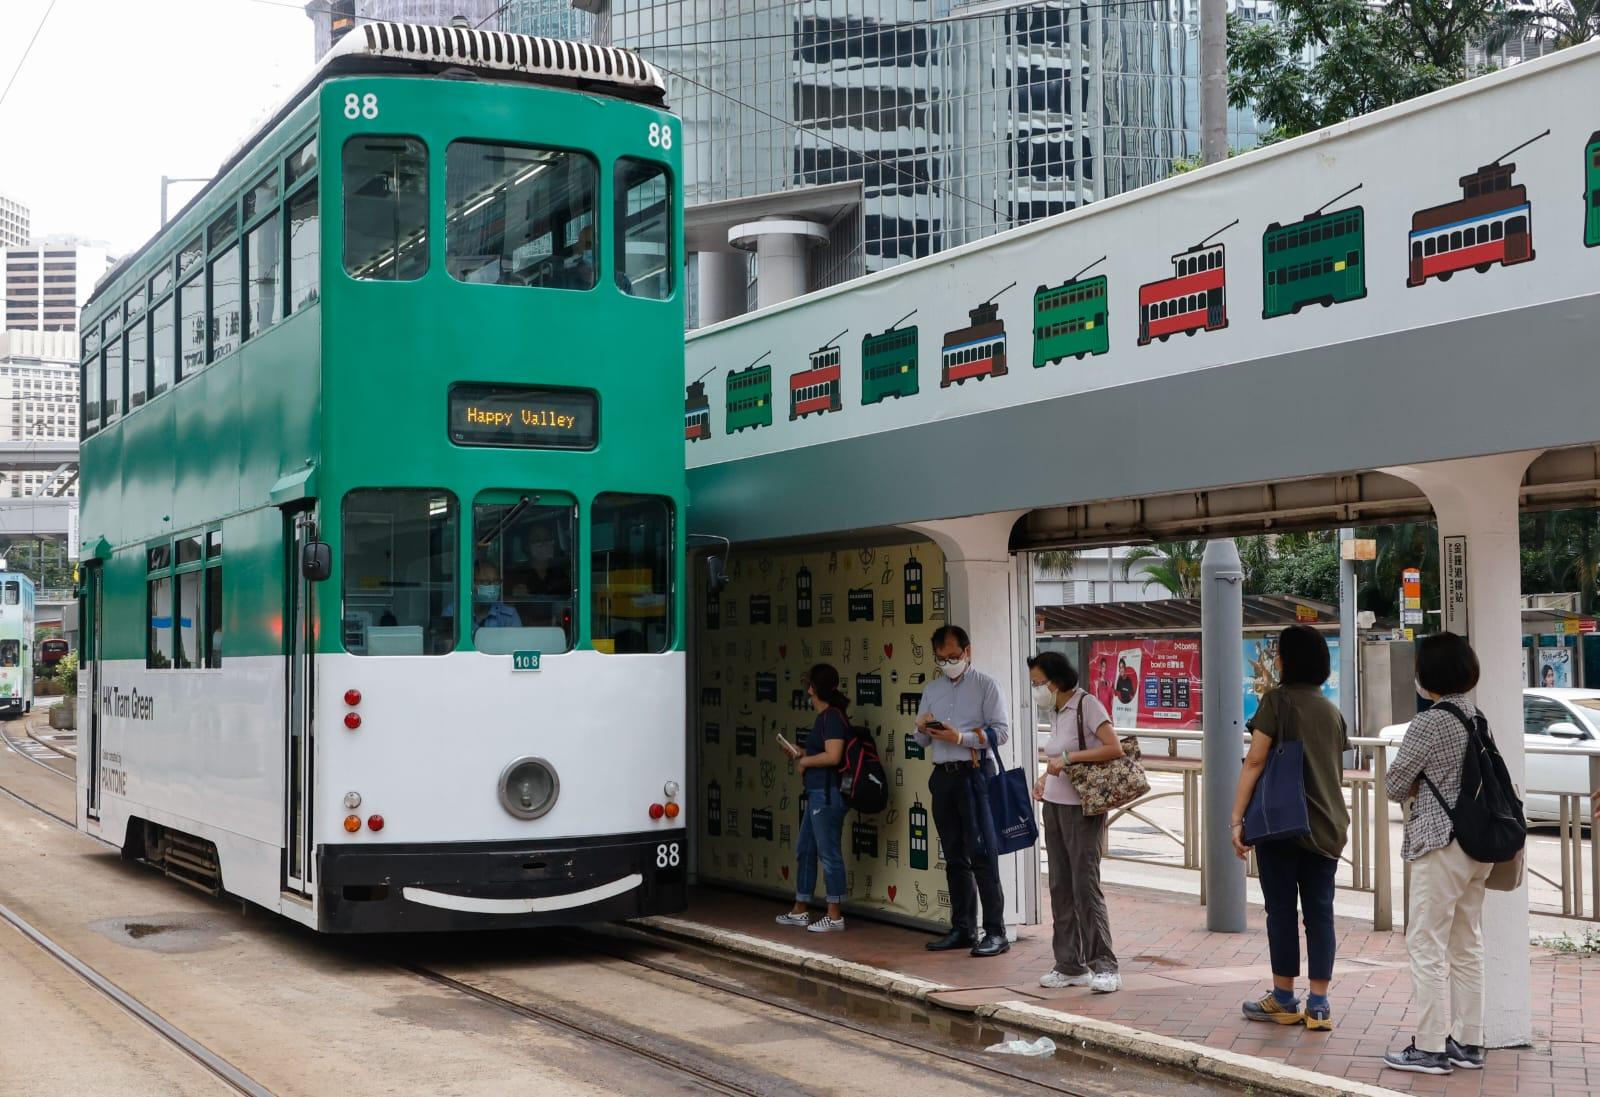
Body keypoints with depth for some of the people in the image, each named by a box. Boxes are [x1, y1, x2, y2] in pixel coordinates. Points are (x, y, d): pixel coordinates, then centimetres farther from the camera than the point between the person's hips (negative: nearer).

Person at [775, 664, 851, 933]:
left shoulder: (833, 717, -14)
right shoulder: (824, 717, 15)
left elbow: (833, 756, -23)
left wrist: (804, 761, -10)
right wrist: (802, 754, 13)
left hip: (827, 794, -11)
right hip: (815, 794, 11)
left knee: (829, 853, -5)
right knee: (804, 850, 16)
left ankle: (835, 916, 1)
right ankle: (800, 910, 25)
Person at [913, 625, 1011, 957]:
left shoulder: (985, 686, -1)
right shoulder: (932, 690, 16)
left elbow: (1001, 732, -9)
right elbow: (921, 741, 19)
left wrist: (961, 737, -18)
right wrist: (923, 729, -4)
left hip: (974, 773, -6)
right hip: (942, 776, 6)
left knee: (982, 854, -8)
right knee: (955, 857, 10)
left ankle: (995, 932, -6)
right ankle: (962, 929, 16)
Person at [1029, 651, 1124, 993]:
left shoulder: (1087, 705, -10)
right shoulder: (1055, 712, 14)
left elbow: (1114, 749, -19)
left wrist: (1068, 757, -21)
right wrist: (1046, 776, 5)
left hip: (1082, 808, -8)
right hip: (1054, 805, 8)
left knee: (1085, 885, -10)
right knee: (1061, 887, 7)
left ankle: (1104, 966, -6)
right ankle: (1070, 965, 13)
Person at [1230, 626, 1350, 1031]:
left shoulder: (1277, 700, -7)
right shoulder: (1331, 710, 12)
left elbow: (1255, 761, -11)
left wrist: (1237, 819, -10)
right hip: (1326, 825, 5)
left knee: (1281, 909, 4)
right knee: (1320, 911, 5)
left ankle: (1284, 1000, 11)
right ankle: (1318, 1005, 5)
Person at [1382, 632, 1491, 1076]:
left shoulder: (1429, 724, -15)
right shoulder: (1479, 719, 8)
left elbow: (1395, 786, -9)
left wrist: (1415, 790, 12)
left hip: (1440, 844, -8)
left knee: (1427, 947, -2)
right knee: (1467, 947, 14)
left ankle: (1430, 1048, -1)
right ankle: (1468, 1043, 18)